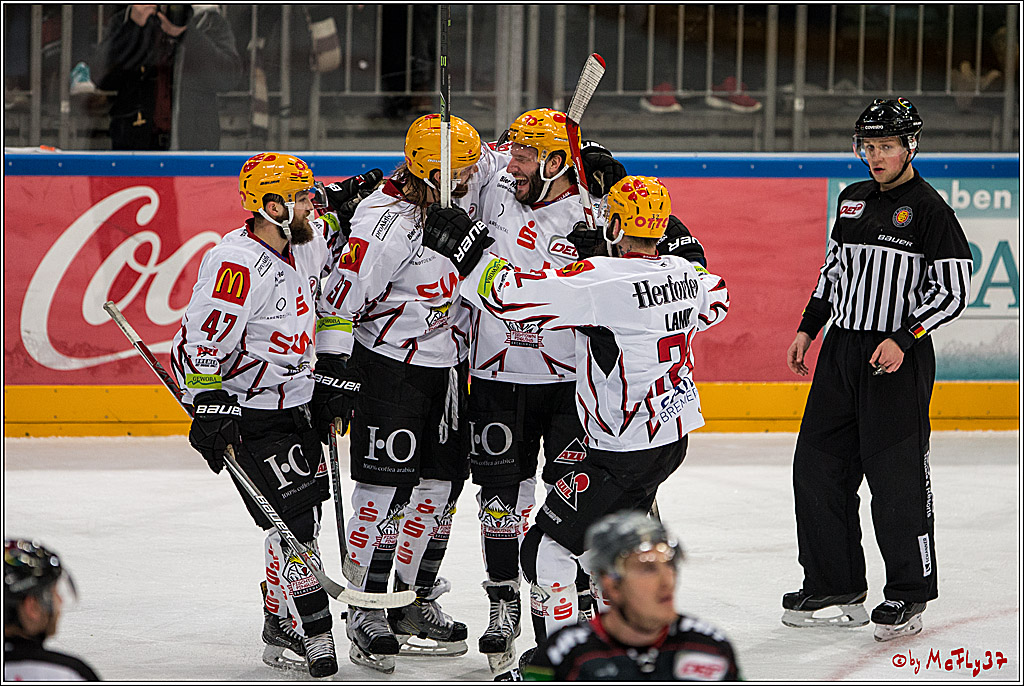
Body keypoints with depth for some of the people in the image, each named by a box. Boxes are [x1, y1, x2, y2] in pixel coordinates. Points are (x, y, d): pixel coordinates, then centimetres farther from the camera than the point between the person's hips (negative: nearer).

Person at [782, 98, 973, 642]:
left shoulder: (929, 210, -9)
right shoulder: (852, 200, 12)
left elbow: (954, 291, -11)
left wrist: (903, 339, -19)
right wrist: (808, 329, 16)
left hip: (899, 358, -7)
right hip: (842, 351, 7)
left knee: (895, 477, -7)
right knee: (817, 466, 6)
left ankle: (909, 594, 5)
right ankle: (835, 589, 15)